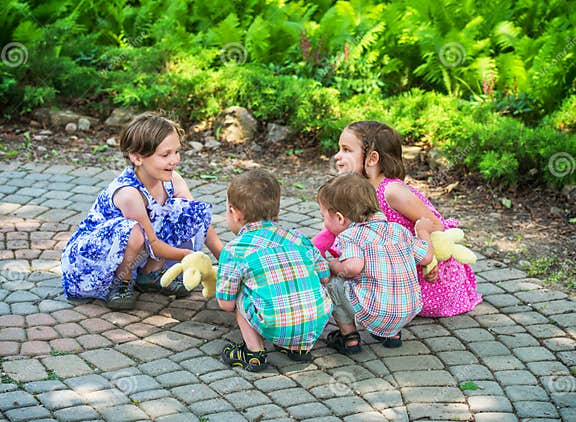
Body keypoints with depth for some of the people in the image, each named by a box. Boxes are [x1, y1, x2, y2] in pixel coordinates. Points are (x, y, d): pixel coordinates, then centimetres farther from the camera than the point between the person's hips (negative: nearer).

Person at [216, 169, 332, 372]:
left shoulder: (234, 250, 1)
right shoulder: (298, 238, 13)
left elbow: (226, 304, 3)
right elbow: (324, 276, 16)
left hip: (276, 329, -4)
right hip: (317, 324, 4)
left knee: (240, 295, 16)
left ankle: (254, 353, 12)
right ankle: (300, 347, 24)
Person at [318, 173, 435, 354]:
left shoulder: (350, 235, -6)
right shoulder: (398, 229, 11)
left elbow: (354, 266, -25)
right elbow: (426, 257, 10)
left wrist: (334, 266, -4)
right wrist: (423, 232, 29)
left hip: (374, 313, -6)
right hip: (410, 310, 6)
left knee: (332, 284, 10)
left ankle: (349, 336, 14)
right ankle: (393, 333, 28)